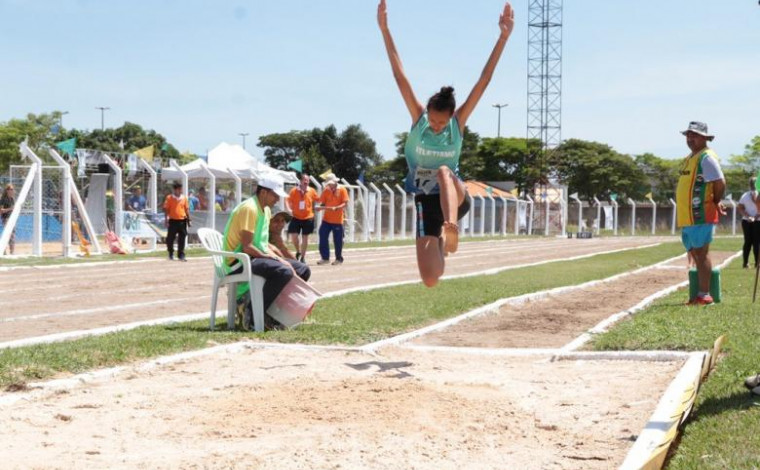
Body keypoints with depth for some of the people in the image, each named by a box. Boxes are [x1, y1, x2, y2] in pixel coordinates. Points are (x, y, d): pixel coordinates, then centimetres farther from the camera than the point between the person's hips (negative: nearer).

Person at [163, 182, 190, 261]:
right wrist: (166, 220, -8)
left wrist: (188, 219, 9)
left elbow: (187, 209, 13)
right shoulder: (169, 198, -1)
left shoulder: (184, 198, 8)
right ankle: (171, 253, 23)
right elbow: (166, 209, -1)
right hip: (173, 220, -2)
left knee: (182, 239, 1)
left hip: (182, 220, 2)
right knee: (170, 238, 4)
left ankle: (181, 255, 7)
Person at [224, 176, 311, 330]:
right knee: (284, 272, -32)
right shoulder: (249, 208, -17)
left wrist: (278, 259, 0)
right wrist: (269, 257, -12)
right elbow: (246, 247, -22)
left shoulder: (266, 210, 15)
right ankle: (253, 311, -23)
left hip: (258, 257, 10)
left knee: (303, 270, 6)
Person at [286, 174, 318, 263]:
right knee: (293, 236, -9)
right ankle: (298, 252, 19)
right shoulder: (294, 191, -5)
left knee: (305, 237, 7)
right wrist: (289, 209, -19)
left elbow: (318, 199, 11)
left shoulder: (312, 191, -1)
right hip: (296, 217, -1)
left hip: (308, 218, 1)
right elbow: (288, 200, -6)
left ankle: (303, 257, 19)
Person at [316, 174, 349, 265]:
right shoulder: (326, 191, 6)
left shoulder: (342, 190, -3)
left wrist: (336, 208, -26)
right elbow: (323, 203, 8)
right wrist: (320, 207, -15)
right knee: (323, 238, 0)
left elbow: (345, 203, -10)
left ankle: (339, 258, 17)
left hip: (337, 220, -3)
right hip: (326, 219, 3)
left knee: (338, 240, 3)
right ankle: (325, 258, 10)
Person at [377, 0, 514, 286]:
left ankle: (451, 227, -57)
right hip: (426, 202, 1)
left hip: (454, 196, -1)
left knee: (444, 172, -36)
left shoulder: (458, 123, -9)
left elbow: (484, 80, -14)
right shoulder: (418, 119, -8)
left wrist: (504, 36, -20)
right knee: (430, 280, -8)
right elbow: (399, 76, -15)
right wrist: (384, 29, -21)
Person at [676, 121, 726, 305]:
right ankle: (701, 295, 16)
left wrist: (716, 202, -5)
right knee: (695, 254, 11)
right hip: (687, 216, 9)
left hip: (700, 215, -9)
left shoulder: (707, 157, -10)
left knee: (701, 253, -9)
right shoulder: (689, 159, 19)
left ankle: (705, 295, -8)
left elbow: (720, 183, -18)